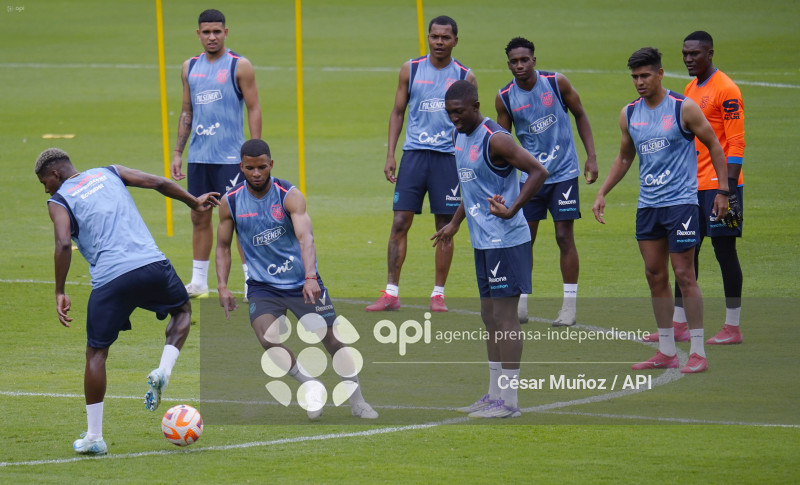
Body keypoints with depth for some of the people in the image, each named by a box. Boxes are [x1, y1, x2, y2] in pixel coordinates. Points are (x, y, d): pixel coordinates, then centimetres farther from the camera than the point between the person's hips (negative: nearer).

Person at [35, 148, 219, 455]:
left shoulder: (59, 202, 7)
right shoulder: (108, 174, 20)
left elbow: (64, 244, -9)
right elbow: (159, 183, 16)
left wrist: (60, 293, -4)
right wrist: (194, 202, 31)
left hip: (110, 279, -3)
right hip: (153, 265, 3)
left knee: (96, 353, 10)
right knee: (182, 310, 31)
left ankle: (94, 437, 10)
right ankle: (164, 371, 6)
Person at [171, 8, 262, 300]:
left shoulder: (239, 67, -4)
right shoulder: (190, 68, 12)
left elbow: (254, 110, -5)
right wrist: (178, 152, 13)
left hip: (230, 157, -5)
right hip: (198, 156, 5)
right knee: (200, 216, 9)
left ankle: (251, 280, -1)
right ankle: (198, 282, 16)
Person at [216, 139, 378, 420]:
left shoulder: (289, 196, -13)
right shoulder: (231, 202, -4)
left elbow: (305, 237, -25)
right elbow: (223, 246, 8)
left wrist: (310, 278, -40)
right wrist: (222, 286, -4)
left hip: (302, 282, -1)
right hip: (263, 287, 1)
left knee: (331, 338, -1)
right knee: (267, 338, -25)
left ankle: (357, 401, 14)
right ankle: (310, 387, -8)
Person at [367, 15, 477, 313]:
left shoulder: (464, 77, 4)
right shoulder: (411, 70, 6)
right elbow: (398, 113, 10)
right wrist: (390, 155, 2)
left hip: (449, 157, 0)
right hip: (414, 154, 0)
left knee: (445, 226, 2)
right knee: (400, 222, -5)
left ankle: (438, 293, 11)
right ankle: (391, 293, -2)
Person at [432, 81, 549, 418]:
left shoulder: (495, 139, -17)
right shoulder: (458, 137, 12)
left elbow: (539, 172, -20)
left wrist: (511, 210, -26)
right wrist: (455, 224, 29)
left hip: (505, 239, -10)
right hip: (482, 240, 10)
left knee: (505, 316, -8)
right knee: (490, 316, 13)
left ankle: (509, 401, -5)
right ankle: (495, 394, 20)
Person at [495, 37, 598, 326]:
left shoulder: (556, 83, -8)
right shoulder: (505, 98, -4)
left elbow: (580, 116, 4)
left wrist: (591, 157, -2)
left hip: (564, 172, -2)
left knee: (565, 237, -3)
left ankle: (570, 305, 4)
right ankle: (520, 305, 11)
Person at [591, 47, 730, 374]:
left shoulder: (684, 109, -8)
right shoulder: (629, 114, 8)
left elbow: (714, 146, 0)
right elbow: (624, 157, 21)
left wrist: (722, 190, -5)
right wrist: (602, 193, 16)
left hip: (681, 202, -6)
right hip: (648, 205, 6)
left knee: (684, 276, -7)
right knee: (655, 276, 7)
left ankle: (698, 353, -3)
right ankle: (667, 352, 14)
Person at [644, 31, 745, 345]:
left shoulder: (726, 90, -11)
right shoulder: (690, 90, 15)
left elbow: (736, 143, -15)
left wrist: (729, 187, -20)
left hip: (719, 184, -8)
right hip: (693, 186, 8)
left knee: (724, 248, -5)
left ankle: (732, 328, 0)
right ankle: (678, 325, 14)